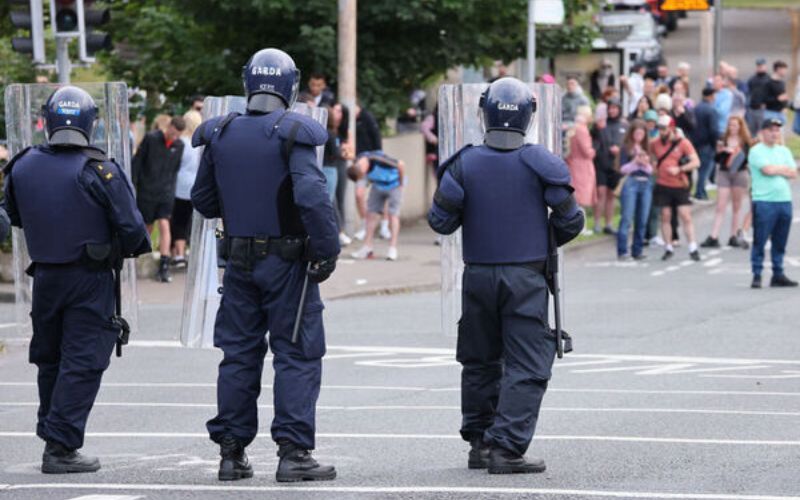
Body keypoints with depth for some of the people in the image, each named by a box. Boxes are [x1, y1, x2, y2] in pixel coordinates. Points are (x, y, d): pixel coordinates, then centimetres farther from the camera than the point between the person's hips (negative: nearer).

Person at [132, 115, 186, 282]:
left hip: (166, 193, 2)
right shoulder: (151, 139, -7)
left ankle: (164, 267, -13)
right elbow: (137, 161, -3)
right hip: (147, 192, -2)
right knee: (147, 227, 6)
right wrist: (132, 186, -5)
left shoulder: (179, 146, 4)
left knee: (164, 225, -10)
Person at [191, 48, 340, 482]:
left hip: (239, 262, 5)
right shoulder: (293, 135, -12)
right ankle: (293, 451, -5)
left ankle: (231, 451, 14)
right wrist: (327, 250, -15)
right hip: (287, 262, -5)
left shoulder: (220, 136, 4)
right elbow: (312, 197, -23)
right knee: (297, 355, 0)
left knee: (238, 354, 12)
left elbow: (203, 201, 12)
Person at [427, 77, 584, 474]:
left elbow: (440, 221, -4)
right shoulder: (540, 164, -8)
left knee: (480, 362, 17)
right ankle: (506, 447, -10)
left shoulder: (465, 163, -5)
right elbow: (570, 220, -3)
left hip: (478, 274, 3)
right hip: (526, 277, -3)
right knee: (526, 368, 0)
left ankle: (479, 444, 23)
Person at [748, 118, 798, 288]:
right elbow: (767, 169, -15)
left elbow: (793, 174, 7)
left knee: (780, 242, 8)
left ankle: (778, 275, 15)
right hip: (764, 202, -6)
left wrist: (775, 170, -5)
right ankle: (757, 276, -2)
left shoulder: (784, 151, 17)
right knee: (759, 241, -6)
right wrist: (783, 168, 1)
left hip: (784, 200, 6)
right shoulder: (756, 151, -2)